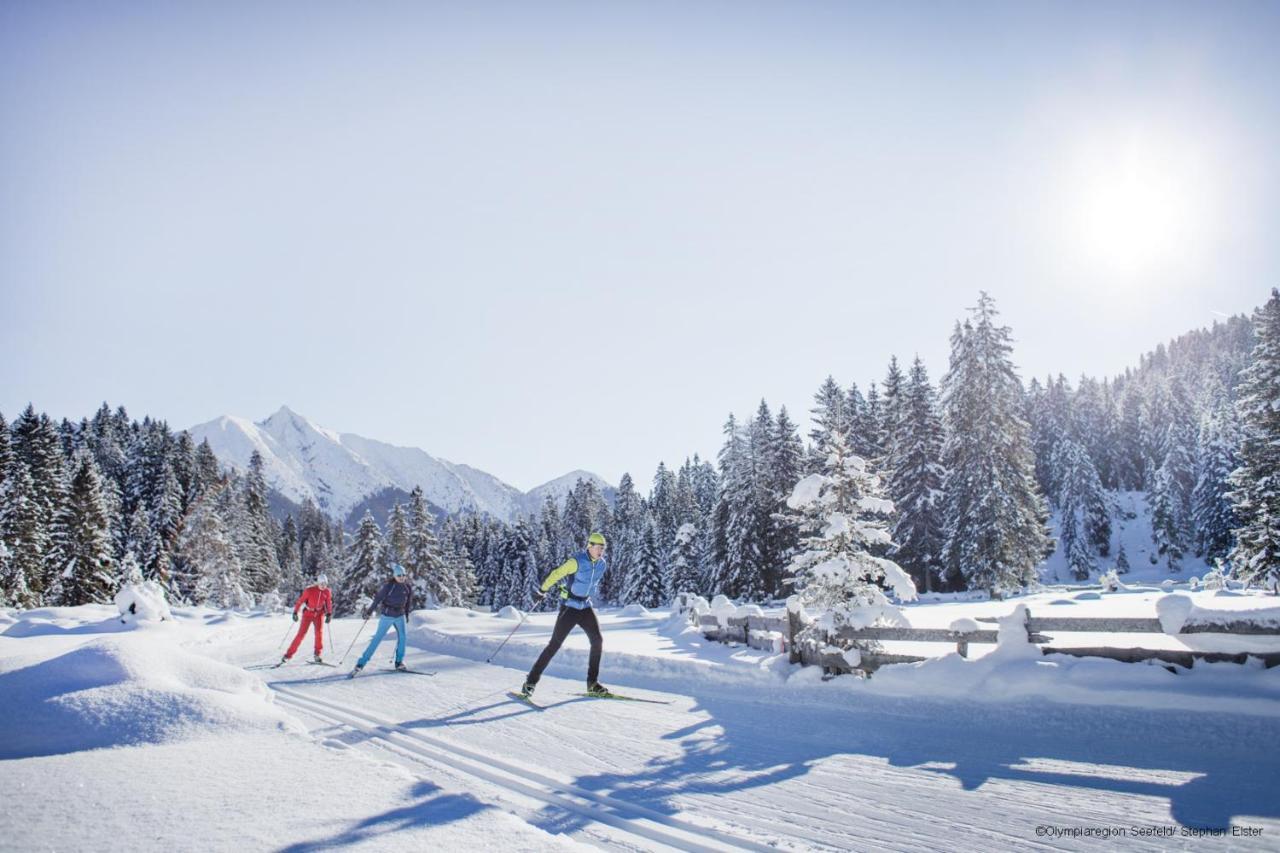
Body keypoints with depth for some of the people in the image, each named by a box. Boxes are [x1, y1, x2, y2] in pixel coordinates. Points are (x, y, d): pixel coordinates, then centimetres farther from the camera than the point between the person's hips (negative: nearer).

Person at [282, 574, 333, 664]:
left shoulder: (327, 592, -9)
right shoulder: (309, 590, -20)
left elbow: (329, 603, 5)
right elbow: (300, 601, -13)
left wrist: (329, 614, -1)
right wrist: (295, 612, -13)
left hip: (319, 613, 2)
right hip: (308, 613, -2)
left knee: (319, 632, -17)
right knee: (301, 634, -8)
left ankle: (317, 655, -5)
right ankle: (288, 655, 1)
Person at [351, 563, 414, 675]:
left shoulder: (407, 587, 0)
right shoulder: (388, 586, -15)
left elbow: (409, 602, 14)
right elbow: (378, 598, -11)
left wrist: (407, 614, 18)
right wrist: (369, 611, -10)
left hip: (400, 616, 4)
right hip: (387, 615, -4)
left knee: (402, 636, -7)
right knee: (377, 638, -5)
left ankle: (399, 662, 5)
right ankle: (361, 663, -1)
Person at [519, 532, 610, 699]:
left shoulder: (602, 565, 1)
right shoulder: (577, 561, -19)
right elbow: (557, 574, -16)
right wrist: (542, 590, -16)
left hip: (585, 607, 6)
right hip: (569, 607, -6)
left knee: (598, 640, -6)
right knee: (555, 644, -8)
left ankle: (592, 683, 6)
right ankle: (531, 681, 0)